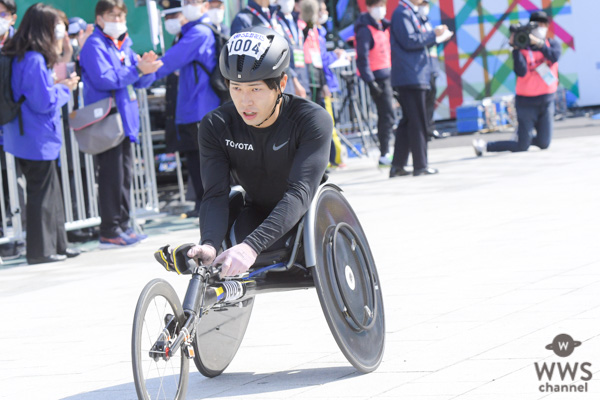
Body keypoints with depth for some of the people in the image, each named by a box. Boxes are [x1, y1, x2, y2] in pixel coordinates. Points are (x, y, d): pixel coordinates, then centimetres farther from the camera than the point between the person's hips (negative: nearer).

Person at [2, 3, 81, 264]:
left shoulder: (22, 58, 9)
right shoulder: (35, 61, -21)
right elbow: (45, 102, -21)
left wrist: (59, 85, 9)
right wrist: (65, 89, -6)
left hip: (27, 138, 10)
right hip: (37, 140, -10)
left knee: (51, 193, 18)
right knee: (42, 194, 0)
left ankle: (57, 244, 26)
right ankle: (40, 250, 8)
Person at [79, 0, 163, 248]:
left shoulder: (123, 45, 17)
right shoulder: (94, 46, -8)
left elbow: (139, 82, 16)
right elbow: (105, 79, -20)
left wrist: (147, 68, -5)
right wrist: (137, 70, -22)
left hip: (124, 118, 9)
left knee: (124, 174, 11)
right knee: (111, 176, -8)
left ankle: (122, 226, 18)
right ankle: (109, 232, -6)